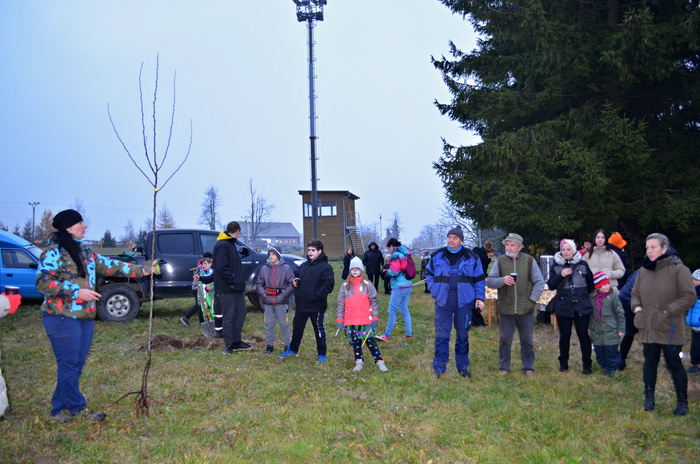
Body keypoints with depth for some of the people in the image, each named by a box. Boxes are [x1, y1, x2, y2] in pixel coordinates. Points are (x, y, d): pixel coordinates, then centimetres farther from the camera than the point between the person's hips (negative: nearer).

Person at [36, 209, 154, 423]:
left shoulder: (85, 251, 15)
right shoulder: (53, 253, -10)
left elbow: (108, 265, 17)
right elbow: (43, 282, -16)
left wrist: (140, 270, 10)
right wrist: (77, 291, -20)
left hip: (86, 317, 8)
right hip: (63, 318, -8)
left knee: (77, 364, 11)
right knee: (69, 364, -3)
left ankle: (60, 407, 22)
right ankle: (78, 407, 7)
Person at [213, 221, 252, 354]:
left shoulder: (232, 244, 18)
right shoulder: (222, 245, -14)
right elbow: (221, 267, -21)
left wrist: (240, 281, 12)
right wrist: (233, 282, -20)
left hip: (237, 288, 10)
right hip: (227, 288, -10)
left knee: (241, 312, 13)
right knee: (228, 317, -1)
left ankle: (236, 341, 21)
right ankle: (230, 344, 8)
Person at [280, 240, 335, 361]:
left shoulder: (325, 267, -11)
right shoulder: (303, 265, 11)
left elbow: (329, 284, -19)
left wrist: (316, 295, -23)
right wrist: (295, 283, 2)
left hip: (317, 305, -7)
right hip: (301, 304, 7)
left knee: (319, 329, 6)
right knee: (297, 327, 17)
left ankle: (322, 354, 19)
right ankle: (293, 349, 34)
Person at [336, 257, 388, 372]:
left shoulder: (367, 284, 2)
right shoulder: (345, 286, 7)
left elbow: (373, 302, 2)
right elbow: (341, 304, 8)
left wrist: (375, 317, -2)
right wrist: (340, 319, 4)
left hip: (366, 320, -2)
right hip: (351, 321, 2)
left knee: (370, 341, -2)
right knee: (355, 342, 9)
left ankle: (379, 361, 5)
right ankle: (359, 362, 21)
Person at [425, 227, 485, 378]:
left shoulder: (471, 257, 2)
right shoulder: (437, 255, 3)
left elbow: (479, 279, 7)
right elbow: (429, 273, 17)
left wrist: (479, 298, -2)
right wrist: (433, 289, 4)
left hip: (464, 302, 0)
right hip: (443, 302, 0)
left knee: (463, 336, 10)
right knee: (441, 336, -1)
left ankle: (463, 367, 23)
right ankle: (438, 368, 8)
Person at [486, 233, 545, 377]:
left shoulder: (530, 261, 0)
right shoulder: (500, 261, 2)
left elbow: (539, 282, 3)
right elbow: (489, 281, 1)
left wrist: (532, 299, -5)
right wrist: (502, 280, -18)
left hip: (526, 309, 0)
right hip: (505, 309, 0)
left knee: (527, 341, 11)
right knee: (504, 340, 8)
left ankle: (528, 368, 24)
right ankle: (504, 367, 21)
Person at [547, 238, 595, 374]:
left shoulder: (582, 264, 2)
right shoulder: (556, 266, 2)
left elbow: (591, 282, 14)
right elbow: (550, 285, -6)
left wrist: (586, 295, 13)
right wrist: (561, 275, -18)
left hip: (582, 306, 0)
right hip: (563, 306, 0)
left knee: (583, 335, 4)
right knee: (564, 335, 8)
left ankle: (587, 364, 15)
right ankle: (563, 363, 22)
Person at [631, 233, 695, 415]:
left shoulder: (678, 269, -11)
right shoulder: (643, 270, 7)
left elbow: (689, 297, -12)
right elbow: (635, 293, 18)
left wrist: (668, 311, -19)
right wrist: (637, 307, -1)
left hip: (670, 328, -5)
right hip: (648, 327, 5)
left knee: (674, 364, 5)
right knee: (650, 362, 13)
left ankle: (682, 401, 21)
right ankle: (649, 397, 26)